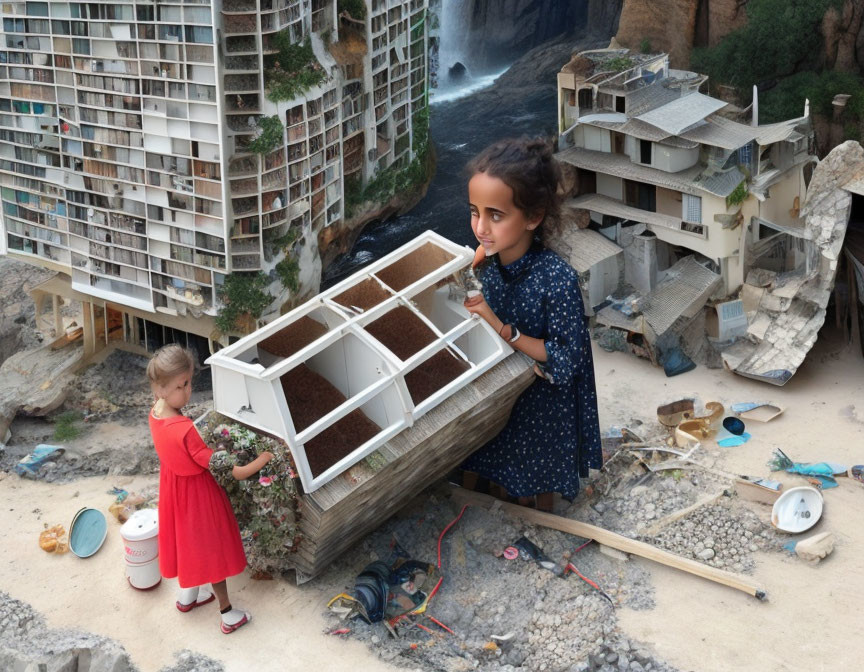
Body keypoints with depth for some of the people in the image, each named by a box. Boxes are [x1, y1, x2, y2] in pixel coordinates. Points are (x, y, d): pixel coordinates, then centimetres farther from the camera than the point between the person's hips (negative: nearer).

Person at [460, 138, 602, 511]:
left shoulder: (556, 278, -30)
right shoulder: (480, 263, -13)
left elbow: (567, 362, -27)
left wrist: (502, 329, -34)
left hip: (538, 405, -4)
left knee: (532, 497, 19)